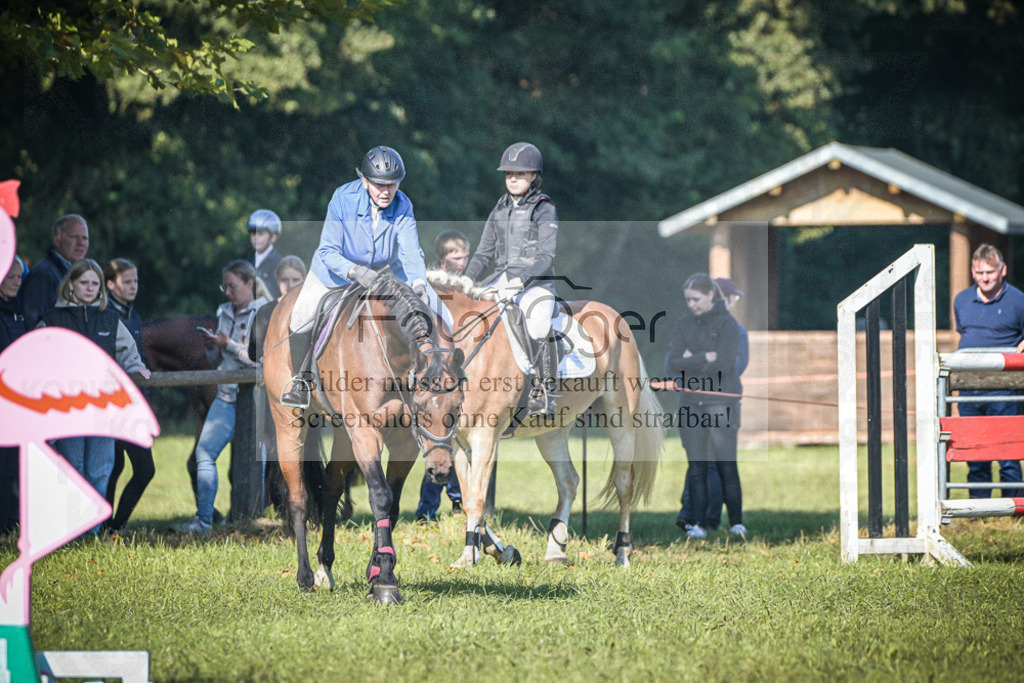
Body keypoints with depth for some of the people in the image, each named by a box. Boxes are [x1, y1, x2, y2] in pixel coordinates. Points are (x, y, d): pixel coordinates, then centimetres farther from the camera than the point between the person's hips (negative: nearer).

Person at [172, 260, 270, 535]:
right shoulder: (224, 313, 16)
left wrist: (229, 344, -12)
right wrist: (211, 346, 1)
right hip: (226, 395, 6)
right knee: (204, 452, -5)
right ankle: (203, 520, -7)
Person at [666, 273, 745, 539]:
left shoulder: (727, 324, -3)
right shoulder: (684, 324, 10)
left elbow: (725, 365, -13)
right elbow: (672, 363, 0)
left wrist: (691, 362, -5)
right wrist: (705, 358, -12)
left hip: (721, 401, -4)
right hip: (691, 402, 4)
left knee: (726, 465, -4)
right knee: (696, 467, 3)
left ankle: (736, 522, 2)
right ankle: (696, 522, 5)